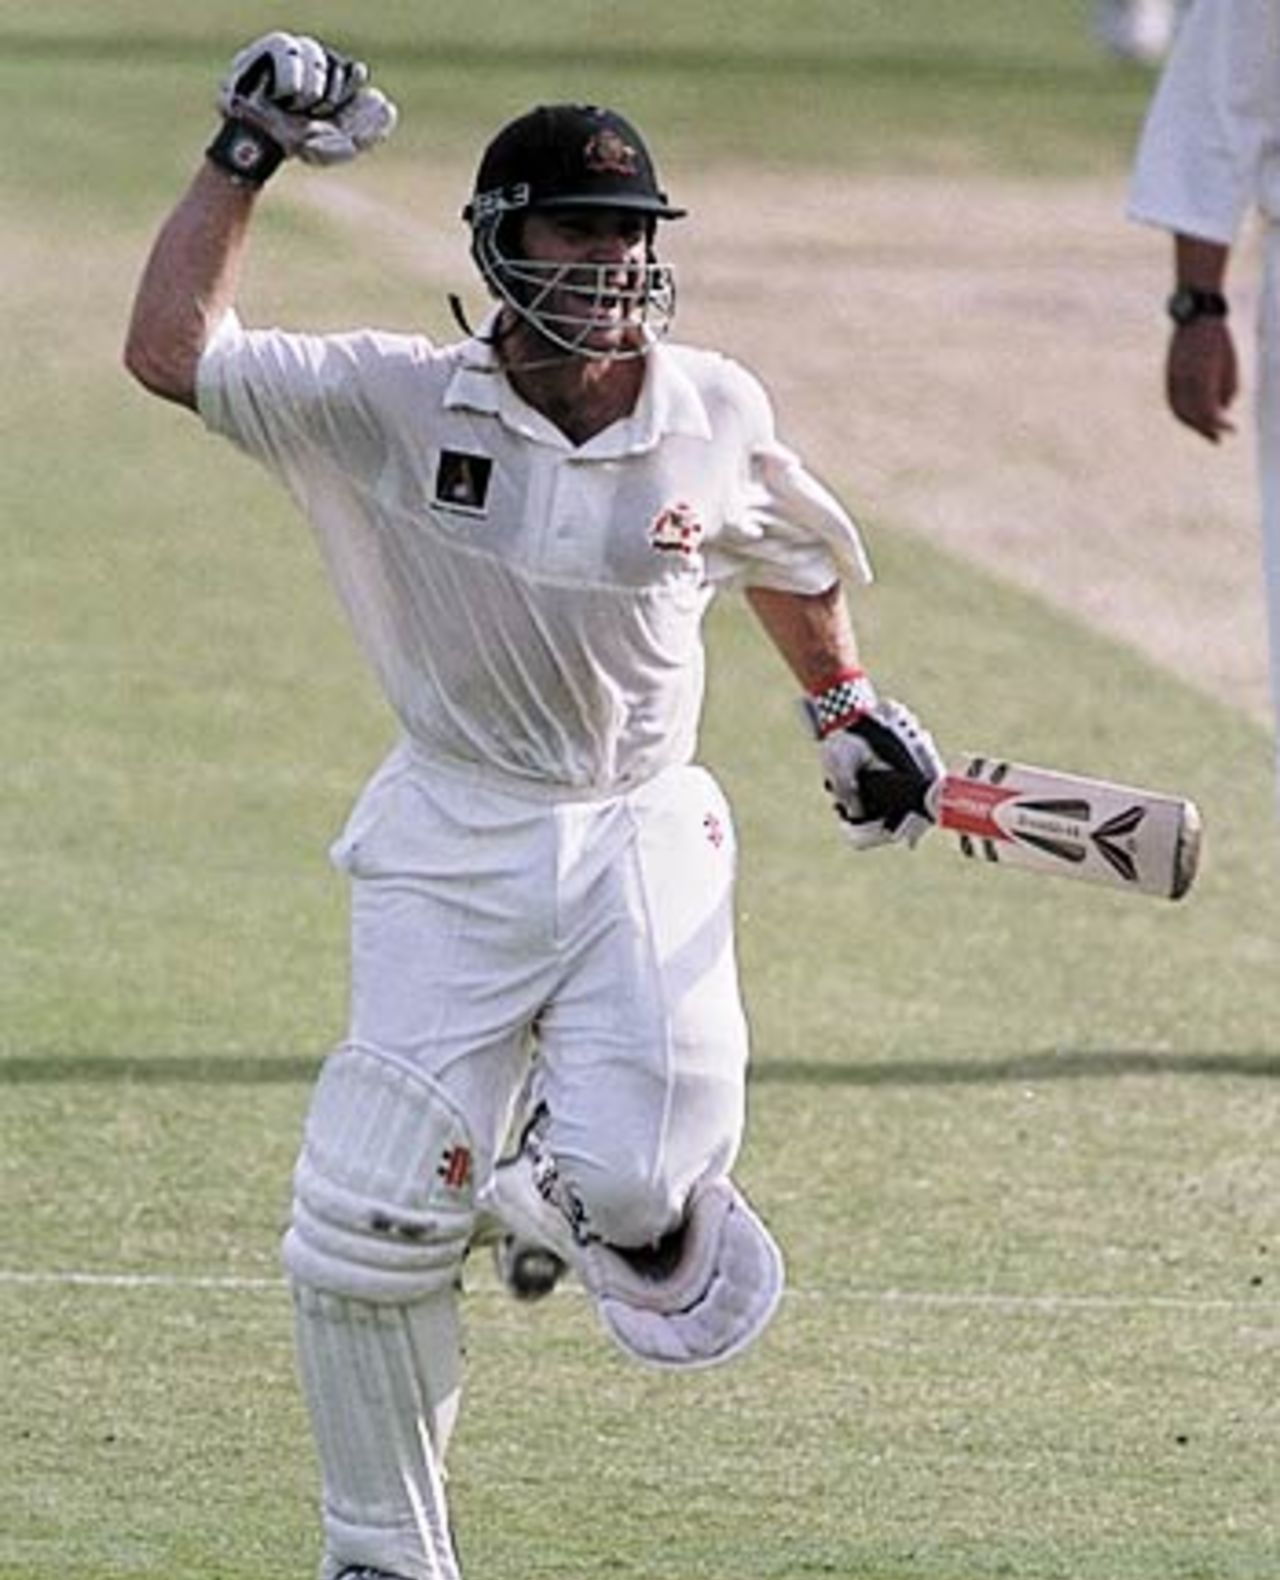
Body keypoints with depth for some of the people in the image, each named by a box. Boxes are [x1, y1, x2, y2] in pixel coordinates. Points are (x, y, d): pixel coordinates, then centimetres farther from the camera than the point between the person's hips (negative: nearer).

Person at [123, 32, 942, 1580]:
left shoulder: (713, 413, -2)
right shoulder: (395, 404, -11)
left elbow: (785, 549, 20)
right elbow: (171, 351, -20)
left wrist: (845, 703, 19)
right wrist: (245, 158, -18)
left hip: (644, 834, 1)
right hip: (453, 843, -1)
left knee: (634, 1182, -20)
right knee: (368, 1224, -5)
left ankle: (563, 1197, 20)